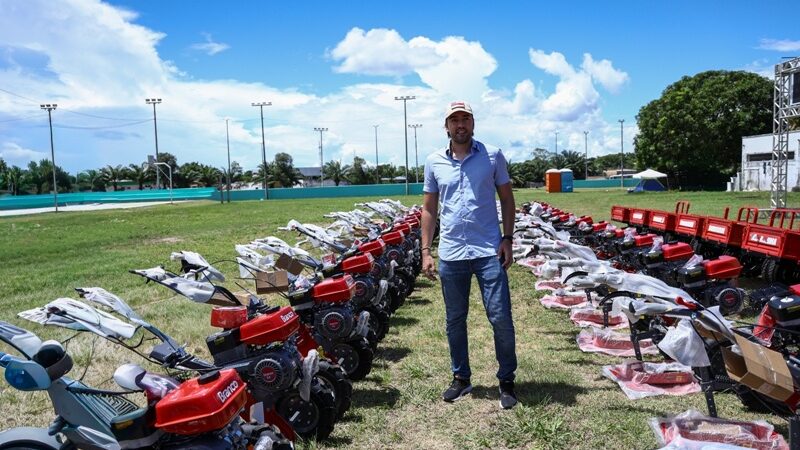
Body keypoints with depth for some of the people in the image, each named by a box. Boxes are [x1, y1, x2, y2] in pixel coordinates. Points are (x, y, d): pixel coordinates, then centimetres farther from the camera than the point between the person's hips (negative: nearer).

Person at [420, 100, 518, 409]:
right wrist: (426, 251, 4)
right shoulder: (434, 162, 5)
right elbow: (429, 209, 9)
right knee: (455, 320, 12)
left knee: (501, 318, -1)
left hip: (489, 251, -2)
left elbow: (506, 198, 6)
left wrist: (507, 239, -3)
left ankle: (507, 381, 16)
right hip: (451, 254, 2)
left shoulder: (492, 156, 2)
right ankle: (461, 378, 29)